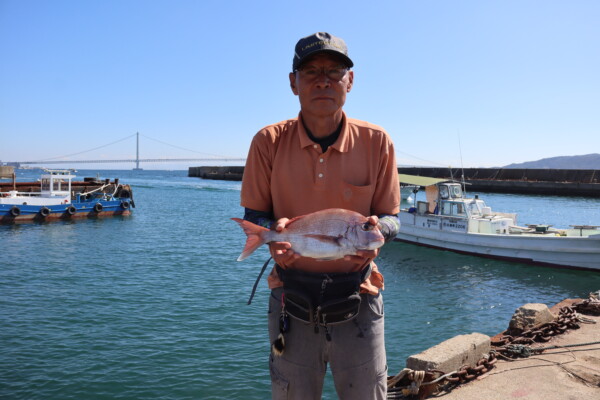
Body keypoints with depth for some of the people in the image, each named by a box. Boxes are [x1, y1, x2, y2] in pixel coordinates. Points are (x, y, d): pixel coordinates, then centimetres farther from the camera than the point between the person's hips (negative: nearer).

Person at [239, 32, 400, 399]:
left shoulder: (376, 142, -5)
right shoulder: (269, 142, -6)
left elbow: (391, 218, 2)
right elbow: (253, 216, 1)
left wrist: (377, 230, -22)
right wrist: (273, 230, -21)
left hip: (358, 300, 0)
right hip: (292, 298, 1)